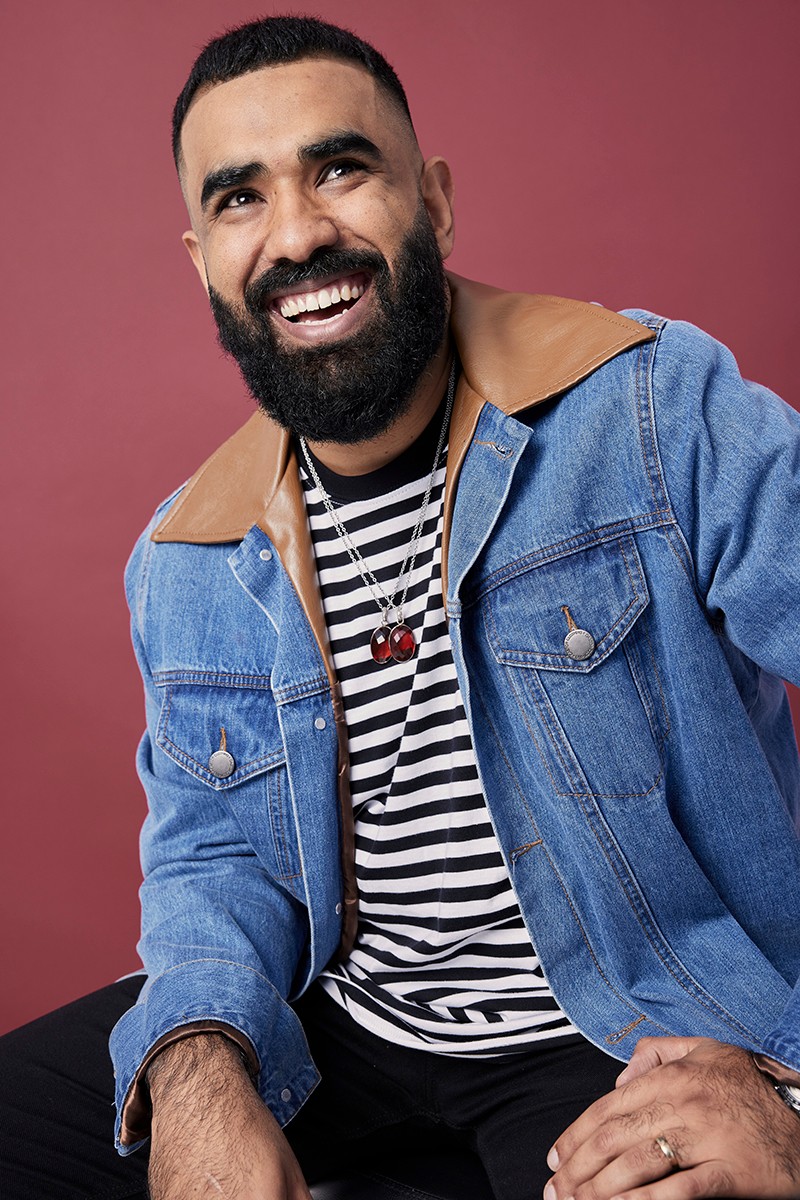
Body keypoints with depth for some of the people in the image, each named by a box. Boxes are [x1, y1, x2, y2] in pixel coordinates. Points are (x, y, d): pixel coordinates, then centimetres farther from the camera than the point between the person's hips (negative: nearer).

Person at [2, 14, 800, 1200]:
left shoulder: (662, 411, -15)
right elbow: (214, 852, 6)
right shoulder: (185, 564, 2)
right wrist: (197, 1067, -16)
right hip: (326, 1013, 4)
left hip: (637, 1036, -3)